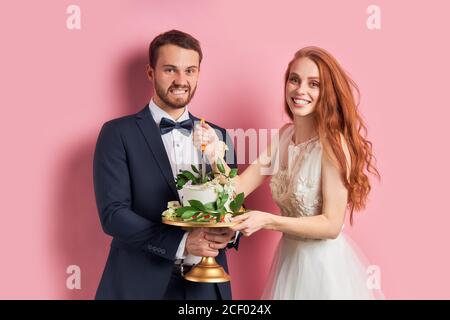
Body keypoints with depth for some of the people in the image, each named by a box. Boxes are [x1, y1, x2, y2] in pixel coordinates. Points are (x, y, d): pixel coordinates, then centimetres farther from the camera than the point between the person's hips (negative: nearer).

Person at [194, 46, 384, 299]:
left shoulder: (333, 143, -20)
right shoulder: (284, 135, -1)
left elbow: (332, 225, -20)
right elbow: (238, 188, -5)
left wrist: (267, 221, -28)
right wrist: (214, 154, -21)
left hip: (325, 264, -6)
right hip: (289, 259, 6)